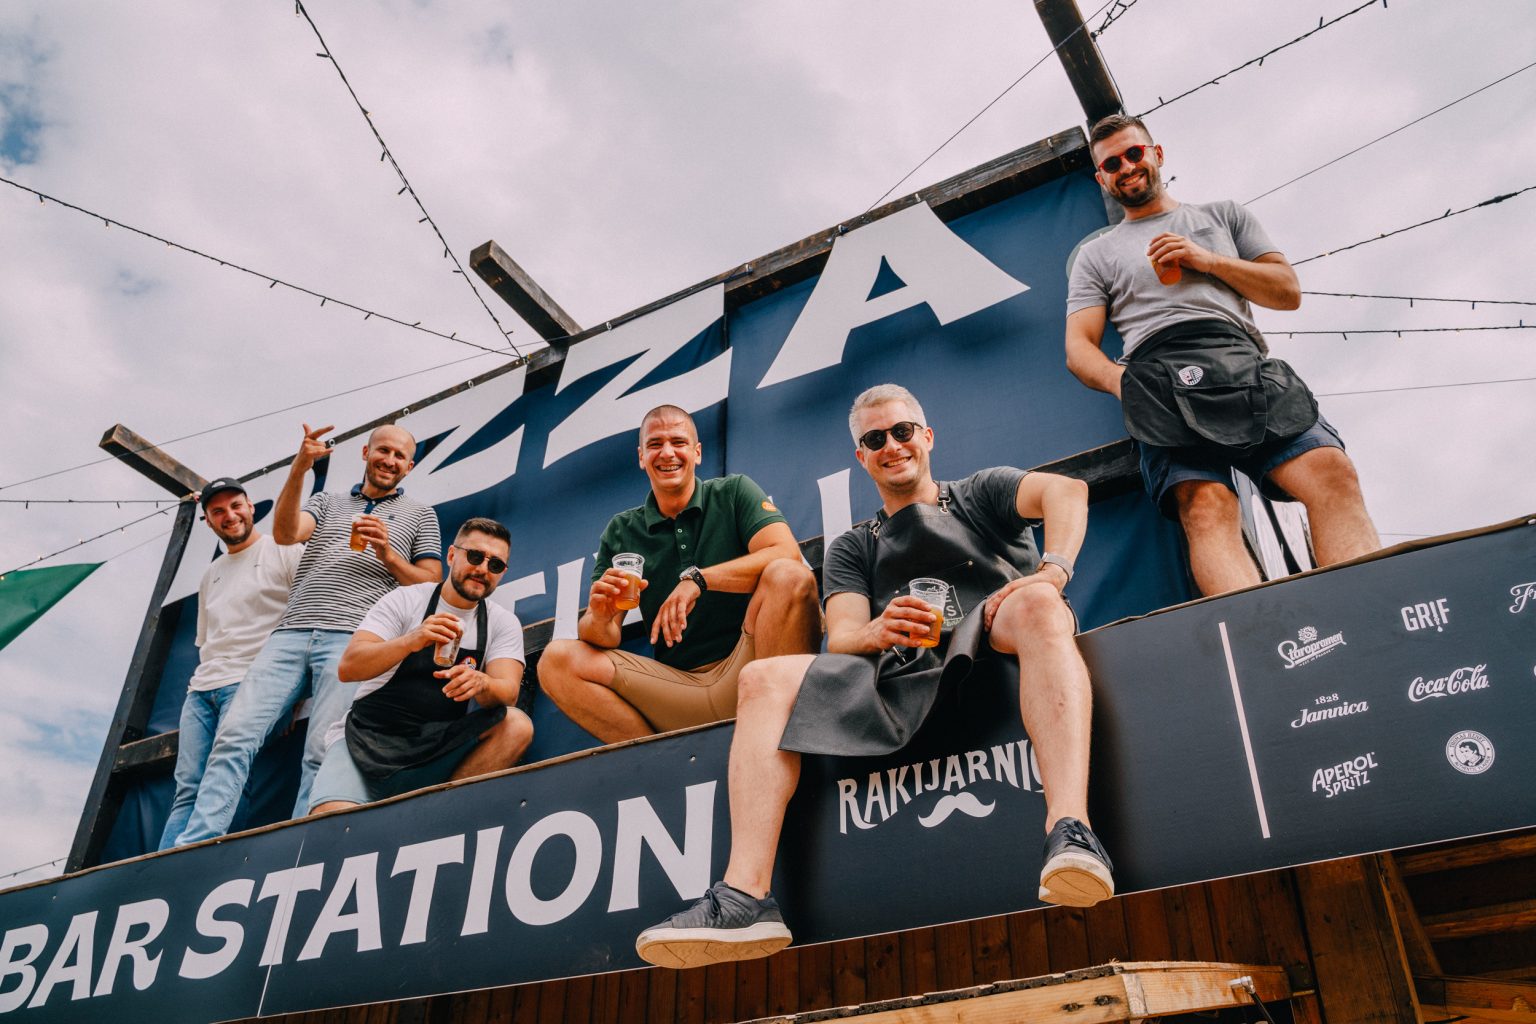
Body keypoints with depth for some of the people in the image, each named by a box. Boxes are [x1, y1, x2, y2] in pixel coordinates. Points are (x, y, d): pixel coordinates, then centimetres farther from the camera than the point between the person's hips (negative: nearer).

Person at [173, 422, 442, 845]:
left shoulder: (420, 515, 19)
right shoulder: (327, 500, 24)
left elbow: (430, 586, 12)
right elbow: (285, 533, 3)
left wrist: (388, 556, -4)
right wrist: (300, 468, -10)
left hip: (351, 640, -3)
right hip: (291, 634, 3)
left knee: (322, 753, -17)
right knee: (235, 734, -11)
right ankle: (194, 846, -11)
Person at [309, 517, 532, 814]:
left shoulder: (503, 623, 6)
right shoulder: (405, 600, 0)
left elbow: (508, 693, -11)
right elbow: (348, 667, -11)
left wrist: (481, 684, -36)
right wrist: (411, 641, -30)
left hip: (436, 749, 3)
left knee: (516, 726, -27)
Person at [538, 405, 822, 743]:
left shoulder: (734, 493, 6)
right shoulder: (620, 532, 12)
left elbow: (786, 554, -13)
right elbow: (604, 637, 6)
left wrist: (697, 578, -23)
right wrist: (599, 618, -19)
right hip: (675, 683, 3)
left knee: (788, 576, -28)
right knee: (558, 659, -14)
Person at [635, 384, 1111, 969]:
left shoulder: (980, 494, 23)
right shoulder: (852, 549, 29)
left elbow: (1066, 490, 1)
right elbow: (842, 638, 11)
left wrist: (1052, 571, -21)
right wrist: (879, 632, -15)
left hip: (995, 649, -2)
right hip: (899, 676, 3)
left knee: (1036, 602, -35)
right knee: (764, 679, -16)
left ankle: (1069, 831, -54)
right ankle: (744, 898, -32)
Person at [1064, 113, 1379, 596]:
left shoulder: (1224, 215, 32)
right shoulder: (1096, 254, 29)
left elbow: (1288, 292, 24)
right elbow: (1078, 347, 16)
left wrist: (1208, 261, 9)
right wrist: (1119, 380, -7)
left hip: (1246, 366, 2)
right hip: (1165, 381, -2)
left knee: (1331, 471, -27)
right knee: (1205, 507, -32)